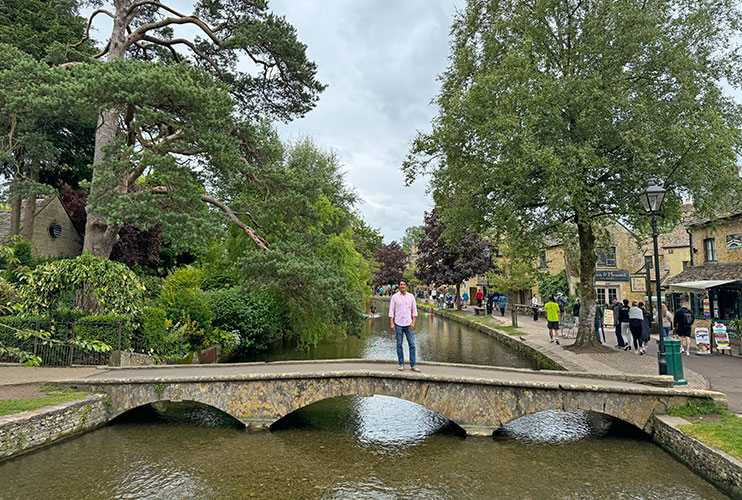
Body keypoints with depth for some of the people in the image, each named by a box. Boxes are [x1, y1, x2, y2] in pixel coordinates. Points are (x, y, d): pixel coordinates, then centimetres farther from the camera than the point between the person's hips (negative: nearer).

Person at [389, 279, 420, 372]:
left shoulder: (411, 296, 6)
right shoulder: (394, 297, 2)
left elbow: (414, 311, 9)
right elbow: (391, 311, 1)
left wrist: (413, 322, -3)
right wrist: (391, 323, -7)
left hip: (408, 324, 1)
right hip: (398, 324, -1)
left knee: (412, 344, -2)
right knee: (399, 345, 4)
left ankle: (413, 365, 3)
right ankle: (401, 364, 12)